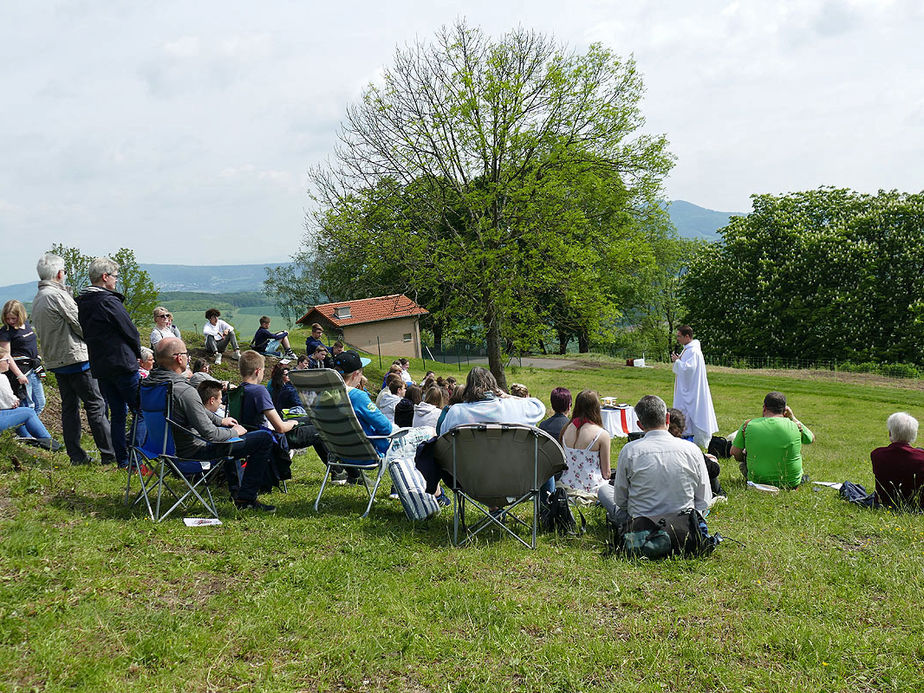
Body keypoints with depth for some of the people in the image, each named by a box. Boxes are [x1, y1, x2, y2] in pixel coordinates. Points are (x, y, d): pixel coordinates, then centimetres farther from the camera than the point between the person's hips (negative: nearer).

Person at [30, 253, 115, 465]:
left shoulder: (36, 300, 14)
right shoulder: (57, 295, -15)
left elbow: (44, 331, 16)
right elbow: (81, 325, -14)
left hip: (54, 360, 9)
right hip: (75, 358, -9)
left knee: (69, 407, 11)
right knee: (95, 405, -4)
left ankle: (76, 456, 12)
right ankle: (109, 455, -3)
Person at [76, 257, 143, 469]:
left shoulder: (81, 303, 10)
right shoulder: (109, 301, -15)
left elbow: (86, 333, 16)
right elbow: (130, 331, -11)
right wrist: (138, 354, 8)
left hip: (99, 367, 8)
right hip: (122, 364, -8)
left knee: (117, 413, 14)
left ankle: (122, 461, 16)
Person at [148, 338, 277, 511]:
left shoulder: (151, 380, -2)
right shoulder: (185, 391, -31)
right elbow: (209, 434, -28)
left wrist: (220, 420, 18)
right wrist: (234, 432, -9)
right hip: (195, 449, -10)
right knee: (265, 438, -7)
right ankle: (245, 498, 0)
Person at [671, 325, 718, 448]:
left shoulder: (693, 351, -19)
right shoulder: (687, 349, 13)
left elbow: (688, 368, -26)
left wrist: (677, 361, -16)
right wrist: (678, 360, 6)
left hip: (691, 390, -10)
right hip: (686, 389, 10)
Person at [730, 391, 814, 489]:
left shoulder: (748, 425, -10)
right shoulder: (796, 426, -10)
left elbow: (734, 452, -2)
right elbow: (811, 438, 12)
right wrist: (793, 418, 17)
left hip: (757, 481, 0)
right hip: (791, 483, 0)